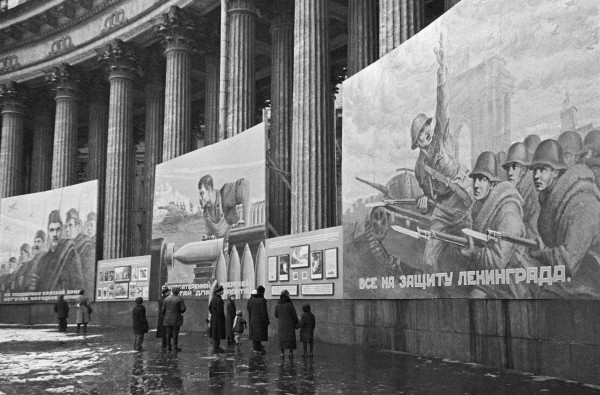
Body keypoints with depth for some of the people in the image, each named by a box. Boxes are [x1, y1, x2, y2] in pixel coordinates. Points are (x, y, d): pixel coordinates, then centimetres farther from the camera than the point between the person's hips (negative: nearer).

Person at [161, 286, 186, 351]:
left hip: (168, 319, 3)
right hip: (176, 319, -3)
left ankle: (168, 346, 8)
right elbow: (183, 308, -11)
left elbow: (163, 309, 4)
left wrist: (164, 315, 21)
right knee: (175, 333, 0)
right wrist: (181, 312, 10)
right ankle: (175, 346, -3)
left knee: (168, 333, 7)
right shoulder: (179, 299, -9)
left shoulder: (166, 299, 1)